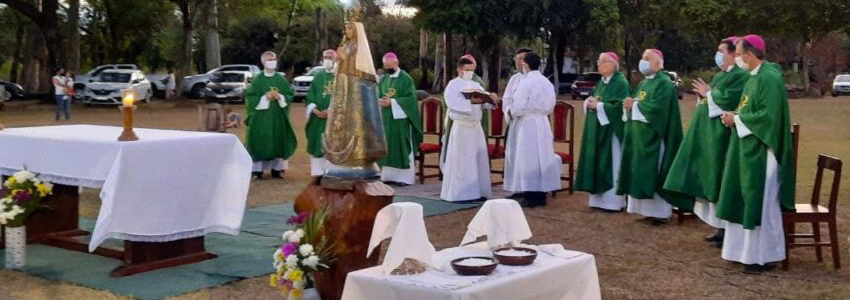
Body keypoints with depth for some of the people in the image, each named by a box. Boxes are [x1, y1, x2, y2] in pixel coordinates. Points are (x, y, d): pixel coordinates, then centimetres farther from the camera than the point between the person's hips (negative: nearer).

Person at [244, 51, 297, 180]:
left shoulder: (281, 79, 7)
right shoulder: (257, 80, -1)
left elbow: (290, 95, 7)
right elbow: (250, 97, -5)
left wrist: (280, 97, -11)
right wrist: (265, 97, -16)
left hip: (278, 116, 3)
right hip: (261, 115, -3)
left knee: (278, 141, 4)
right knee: (260, 141, -5)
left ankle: (276, 169, 13)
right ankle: (258, 169, 1)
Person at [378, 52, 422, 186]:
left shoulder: (406, 79, -5)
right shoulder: (382, 79, 13)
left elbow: (410, 98, -11)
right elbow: (376, 95, 14)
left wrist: (392, 102, -17)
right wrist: (380, 101, -9)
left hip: (400, 118, -6)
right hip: (385, 119, 6)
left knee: (402, 147, -3)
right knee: (387, 147, 6)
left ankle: (405, 176, 1)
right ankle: (389, 174, 11)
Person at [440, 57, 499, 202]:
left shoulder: (475, 85, 16)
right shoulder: (453, 85, -3)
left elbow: (485, 102, 8)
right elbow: (453, 103, -19)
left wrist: (491, 98, -13)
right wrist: (471, 101, -28)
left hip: (476, 127, 6)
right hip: (460, 127, -6)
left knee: (478, 160, 6)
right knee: (460, 162, -5)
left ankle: (477, 191, 12)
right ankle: (459, 193, 0)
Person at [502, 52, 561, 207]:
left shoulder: (526, 82, -15)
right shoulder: (547, 82, 7)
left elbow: (518, 107, -17)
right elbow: (550, 107, 13)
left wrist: (509, 110, 2)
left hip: (526, 124, -7)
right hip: (543, 123, 7)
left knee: (527, 158, -1)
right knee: (541, 157, 10)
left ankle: (531, 196, -1)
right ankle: (541, 195, 15)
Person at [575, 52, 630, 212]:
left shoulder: (620, 82, -11)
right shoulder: (602, 81, 16)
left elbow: (620, 106, -20)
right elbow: (595, 99, 21)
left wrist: (598, 105, -17)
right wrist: (590, 102, -2)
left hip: (611, 130, -9)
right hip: (597, 129, 9)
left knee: (610, 165, -5)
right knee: (597, 163, 9)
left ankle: (612, 201, 1)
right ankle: (600, 198, 15)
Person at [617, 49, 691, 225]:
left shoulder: (664, 84, -12)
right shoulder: (643, 83, 17)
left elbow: (656, 107, -24)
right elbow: (637, 105, 17)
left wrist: (634, 105, -15)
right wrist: (630, 105, -6)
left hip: (654, 137, -9)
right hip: (640, 136, 9)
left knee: (654, 173, -6)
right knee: (642, 173, 9)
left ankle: (660, 211, -1)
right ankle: (647, 209, 16)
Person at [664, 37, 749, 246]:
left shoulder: (740, 76, -11)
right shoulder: (720, 75, 19)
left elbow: (729, 99, -24)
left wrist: (708, 94, -9)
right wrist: (705, 95, 0)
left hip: (722, 136, -10)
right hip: (710, 135, 10)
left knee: (722, 183, -8)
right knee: (714, 182, 11)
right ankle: (720, 229, 17)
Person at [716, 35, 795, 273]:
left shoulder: (769, 78, -17)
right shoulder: (754, 76, 13)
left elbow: (769, 115, -24)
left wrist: (737, 119, -15)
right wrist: (735, 116, 1)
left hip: (761, 152, -10)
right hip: (749, 149, 10)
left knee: (761, 203, -3)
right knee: (747, 201, 13)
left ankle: (763, 256, 4)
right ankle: (747, 249, 21)